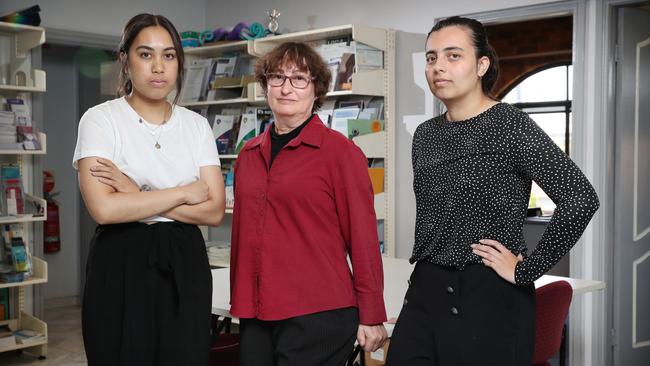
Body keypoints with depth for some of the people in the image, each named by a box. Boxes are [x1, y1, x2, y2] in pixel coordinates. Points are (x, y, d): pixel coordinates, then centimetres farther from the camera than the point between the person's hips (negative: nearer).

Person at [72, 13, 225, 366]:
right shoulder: (101, 119, -4)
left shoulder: (197, 125, 6)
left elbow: (214, 210, -3)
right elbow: (104, 208, -18)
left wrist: (136, 195, -12)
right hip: (122, 266, -3)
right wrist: (184, 193, -11)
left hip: (185, 264, 3)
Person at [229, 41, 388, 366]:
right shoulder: (249, 154, 10)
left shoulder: (340, 151, -7)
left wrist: (371, 317, -7)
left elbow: (362, 236, -7)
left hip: (317, 315, -5)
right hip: (255, 316, 5)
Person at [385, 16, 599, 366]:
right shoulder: (425, 135, 9)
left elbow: (580, 199, -19)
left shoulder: (510, 125, -10)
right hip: (426, 291, 6)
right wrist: (422, 273, 15)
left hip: (491, 297, -5)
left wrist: (526, 270, -15)